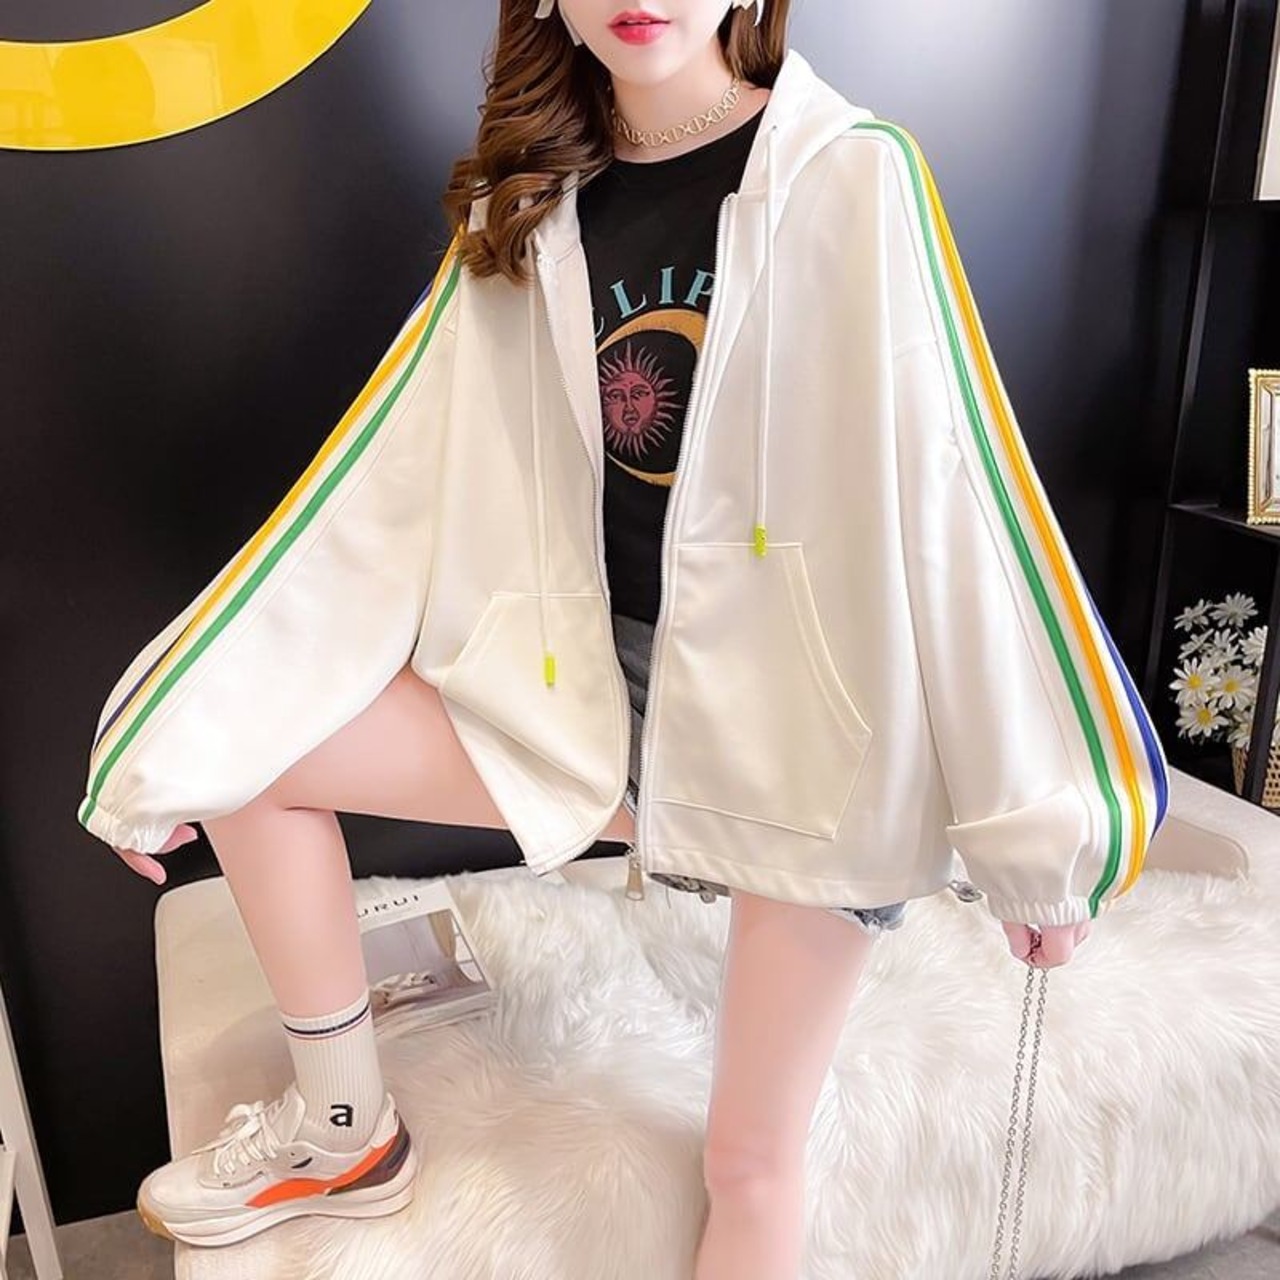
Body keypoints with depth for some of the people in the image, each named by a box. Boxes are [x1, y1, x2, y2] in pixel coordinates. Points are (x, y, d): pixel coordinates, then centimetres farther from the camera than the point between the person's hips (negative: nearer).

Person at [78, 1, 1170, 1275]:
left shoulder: (851, 176, -9)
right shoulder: (530, 208, 4)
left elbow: (947, 485, -12)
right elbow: (386, 477, 0)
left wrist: (1033, 820, -11)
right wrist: (170, 740, -1)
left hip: (808, 705, -4)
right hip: (608, 672, 5)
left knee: (751, 1159, 2)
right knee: (241, 745, 1)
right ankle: (344, 1130, 20)